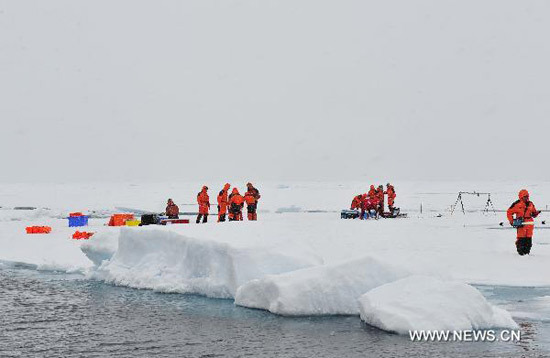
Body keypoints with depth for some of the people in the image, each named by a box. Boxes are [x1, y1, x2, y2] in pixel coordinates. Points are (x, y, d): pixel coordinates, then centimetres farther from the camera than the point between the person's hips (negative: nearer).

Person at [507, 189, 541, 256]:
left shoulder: (530, 204, 12)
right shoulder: (517, 204, -4)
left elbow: (534, 213, 21)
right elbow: (509, 213, 1)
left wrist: (536, 213, -3)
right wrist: (512, 221, -5)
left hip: (529, 223, 5)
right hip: (521, 223, -5)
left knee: (529, 238, 4)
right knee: (521, 238, -8)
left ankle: (527, 251, 12)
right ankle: (520, 250, 2)